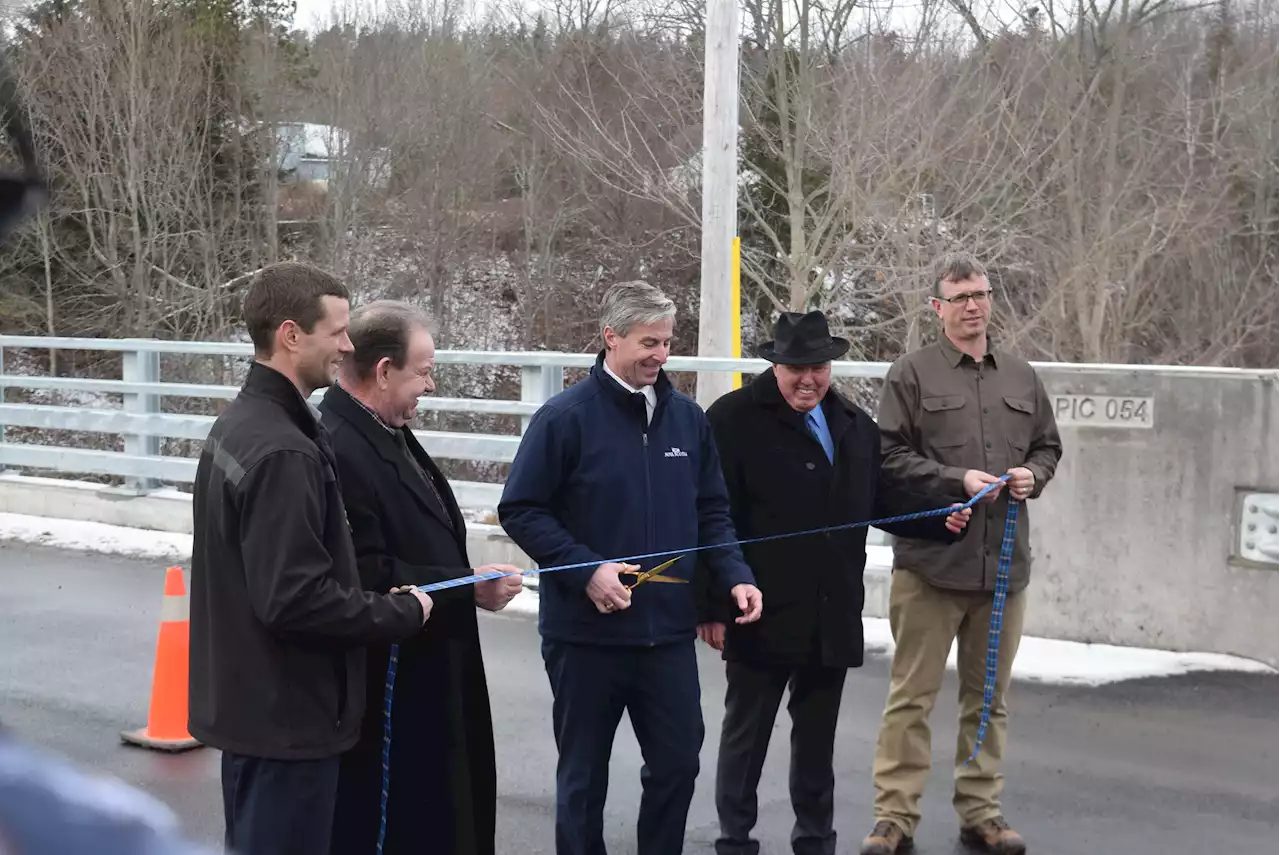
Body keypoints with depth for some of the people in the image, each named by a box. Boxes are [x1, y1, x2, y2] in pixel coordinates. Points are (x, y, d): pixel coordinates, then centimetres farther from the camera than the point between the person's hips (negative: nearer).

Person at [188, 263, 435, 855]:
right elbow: (295, 601, -27)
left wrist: (377, 602, 12)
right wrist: (403, 612, -14)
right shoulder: (283, 452, -24)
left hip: (245, 699, 10)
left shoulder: (237, 424, 8)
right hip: (287, 714, -10)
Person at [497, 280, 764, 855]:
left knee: (677, 763, 11)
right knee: (584, 776, 11)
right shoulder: (566, 417, -11)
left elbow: (711, 512, 12)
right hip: (586, 633, -4)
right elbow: (520, 511, -10)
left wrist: (735, 576, -3)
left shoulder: (688, 418, 5)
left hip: (670, 630, 4)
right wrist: (586, 570, -20)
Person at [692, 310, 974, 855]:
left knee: (817, 737, 16)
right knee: (746, 735, 6)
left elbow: (881, 501, 16)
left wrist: (940, 519, -1)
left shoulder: (855, 425, 11)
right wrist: (713, 605, -15)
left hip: (833, 616, 5)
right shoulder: (734, 419, -8)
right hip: (763, 614, -5)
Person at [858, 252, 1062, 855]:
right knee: (912, 695, -1)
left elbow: (1048, 446, 21)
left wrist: (1032, 475, 0)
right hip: (930, 561, -5)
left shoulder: (1021, 377, 14)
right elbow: (890, 456, -7)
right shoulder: (911, 374, -1)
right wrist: (958, 479, -16)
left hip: (1005, 561, 5)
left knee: (989, 697, 12)